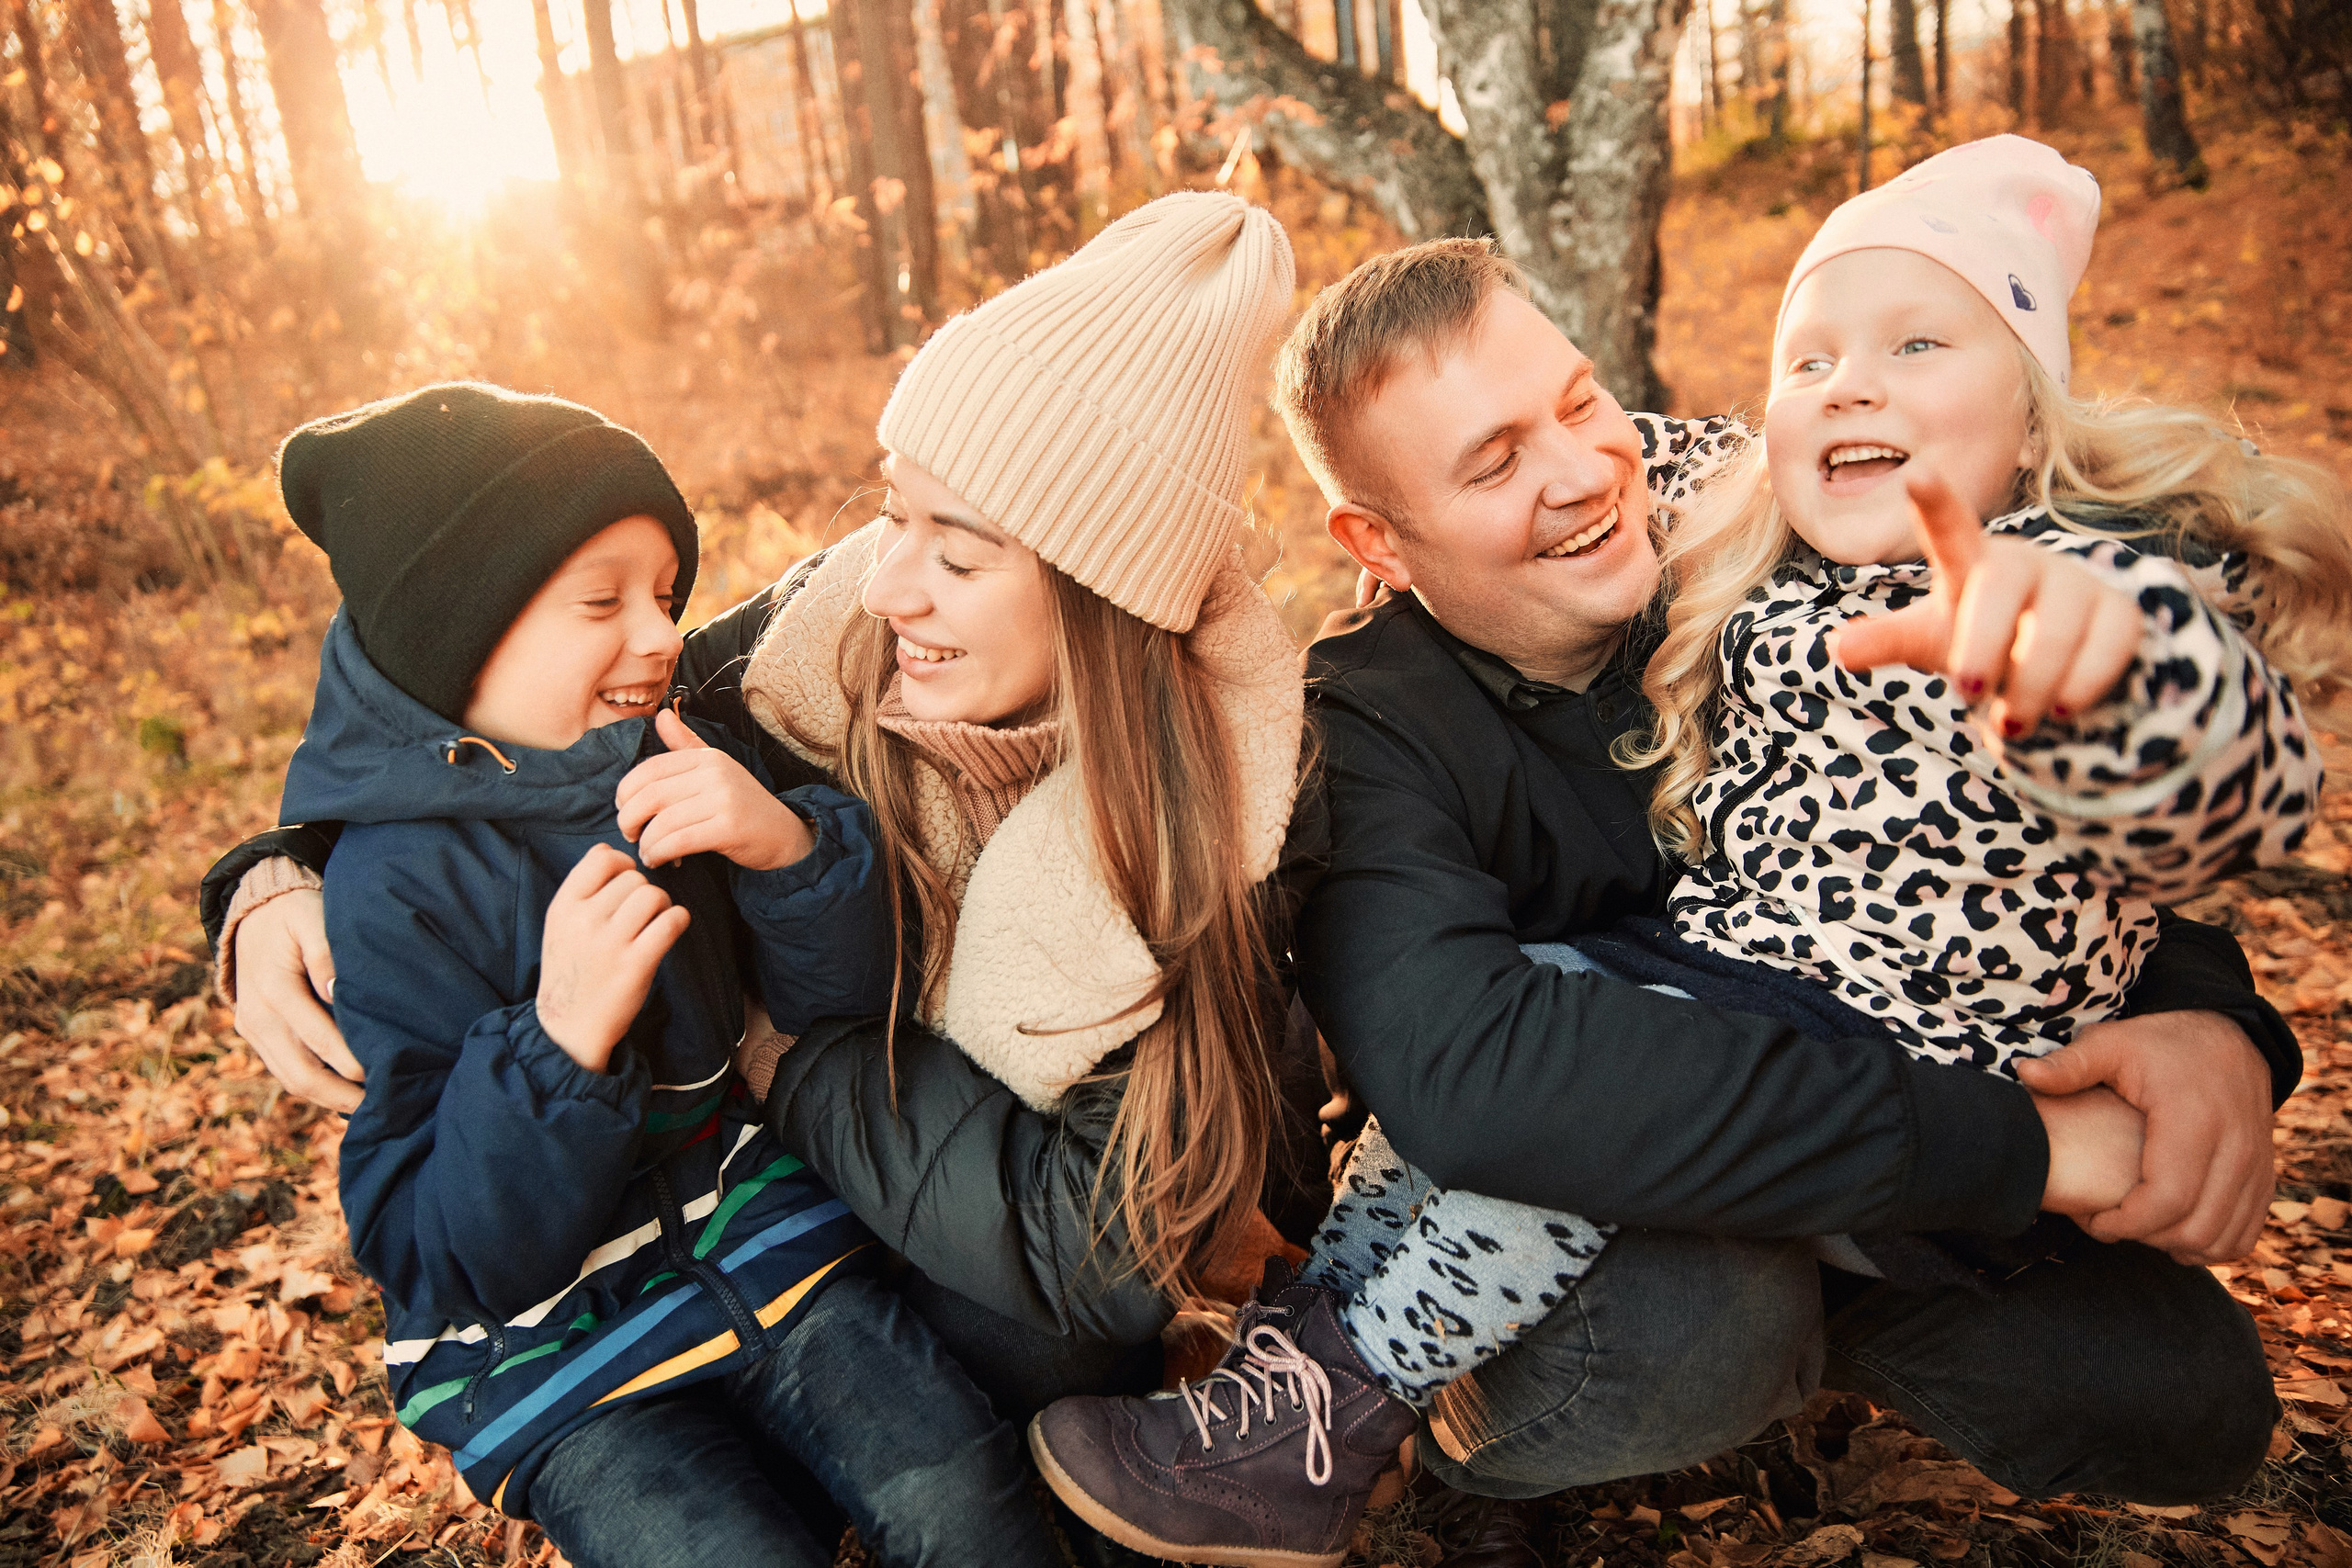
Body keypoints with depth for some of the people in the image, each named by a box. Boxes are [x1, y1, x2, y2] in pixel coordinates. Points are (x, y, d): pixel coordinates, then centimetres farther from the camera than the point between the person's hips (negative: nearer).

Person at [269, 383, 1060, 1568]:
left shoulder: (673, 768, -2)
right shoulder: (395, 888, -17)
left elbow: (839, 992, -2)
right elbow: (439, 1256, -17)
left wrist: (787, 846, -23)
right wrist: (563, 1040, -34)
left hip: (745, 1223, 4)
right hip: (536, 1333, -3)